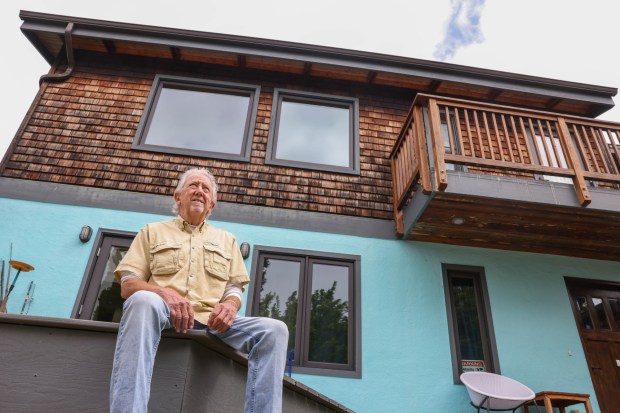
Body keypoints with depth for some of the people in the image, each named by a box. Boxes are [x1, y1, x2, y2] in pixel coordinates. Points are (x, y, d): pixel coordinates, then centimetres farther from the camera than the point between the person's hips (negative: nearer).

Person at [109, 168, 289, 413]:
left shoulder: (226, 239, 24)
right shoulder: (153, 231, 18)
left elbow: (235, 287, 16)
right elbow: (128, 284, 7)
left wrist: (230, 304, -11)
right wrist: (164, 292, -16)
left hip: (212, 319, 2)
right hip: (164, 313, -2)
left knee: (274, 330, -23)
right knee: (143, 300, -38)